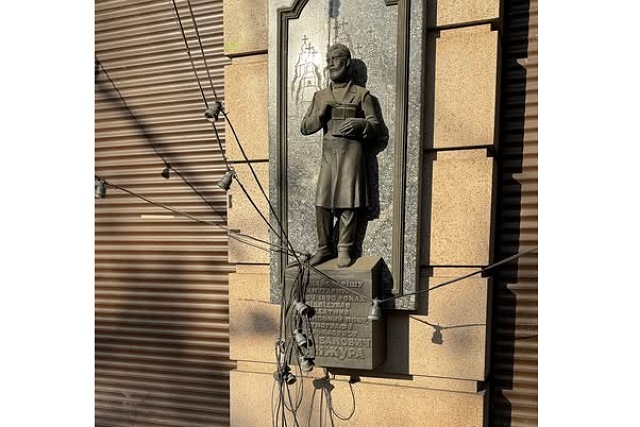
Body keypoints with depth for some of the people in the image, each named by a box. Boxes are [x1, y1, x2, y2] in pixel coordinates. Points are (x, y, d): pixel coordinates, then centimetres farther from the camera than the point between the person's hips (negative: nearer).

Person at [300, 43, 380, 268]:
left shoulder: (361, 94, 9)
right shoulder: (320, 95, 18)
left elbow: (374, 125, 6)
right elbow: (305, 127, 12)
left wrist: (358, 124, -15)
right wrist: (321, 113, -5)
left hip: (351, 151, -3)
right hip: (328, 152, 3)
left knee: (347, 202, -3)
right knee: (322, 201, -1)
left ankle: (345, 249, 9)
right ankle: (324, 248, 12)